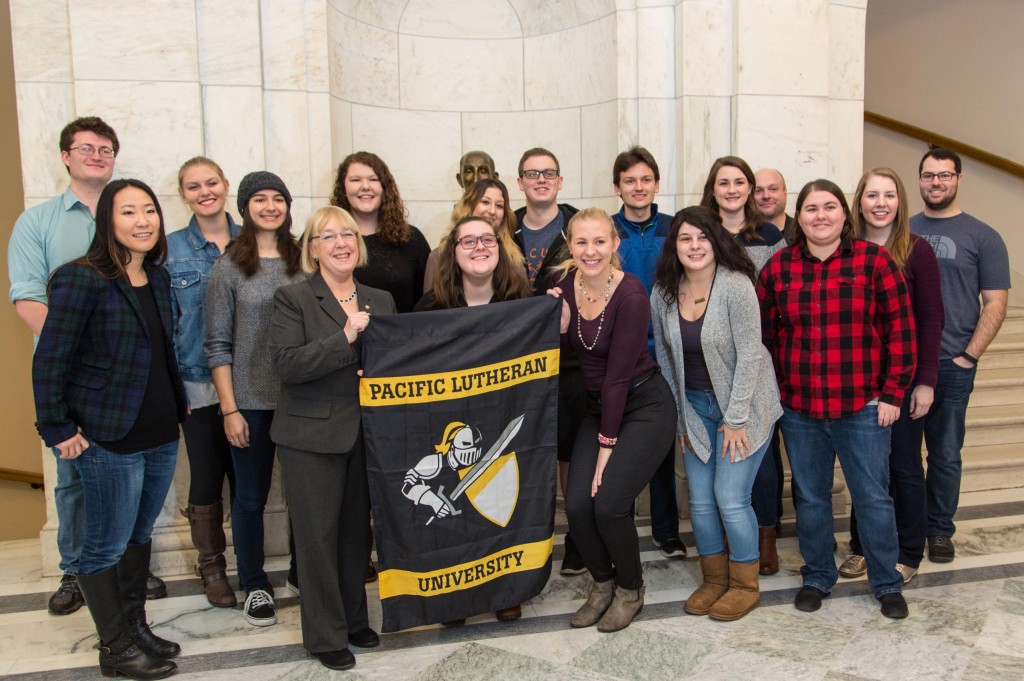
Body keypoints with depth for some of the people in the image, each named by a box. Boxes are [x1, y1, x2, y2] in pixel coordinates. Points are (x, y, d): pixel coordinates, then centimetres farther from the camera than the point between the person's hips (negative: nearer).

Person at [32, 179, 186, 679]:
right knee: (107, 546, 7)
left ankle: (137, 629, 33)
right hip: (109, 441, -6)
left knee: (139, 536, 18)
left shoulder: (158, 279, 8)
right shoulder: (83, 279, -13)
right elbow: (49, 360, -11)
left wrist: (180, 408, 11)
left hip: (161, 435, 7)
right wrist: (58, 431, -11)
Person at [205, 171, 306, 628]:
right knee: (251, 495, 9)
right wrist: (229, 408, -7)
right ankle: (254, 586, 26)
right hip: (251, 401, -2)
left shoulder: (303, 262, 5)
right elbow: (218, 345, -2)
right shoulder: (229, 267, -1)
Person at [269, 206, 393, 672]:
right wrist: (345, 338, -21)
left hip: (366, 434, 4)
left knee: (357, 531, 14)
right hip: (312, 436, -4)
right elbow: (286, 364, -17)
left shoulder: (380, 300, 10)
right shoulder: (293, 298, -4)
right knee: (319, 535, 5)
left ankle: (354, 618, 32)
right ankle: (326, 635, 21)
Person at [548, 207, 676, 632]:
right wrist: (558, 321, -16)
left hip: (645, 406, -5)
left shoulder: (631, 295, -21)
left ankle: (630, 588, 14)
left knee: (608, 504, -15)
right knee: (576, 505, -8)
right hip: (599, 407, 6)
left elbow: (618, 374, -20)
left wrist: (607, 444, -16)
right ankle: (603, 583, 20)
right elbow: (563, 354, 4)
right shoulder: (567, 285, -4)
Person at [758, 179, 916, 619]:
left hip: (863, 408, -2)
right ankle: (817, 578, 32)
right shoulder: (777, 267, 1)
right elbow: (765, 335, 6)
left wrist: (892, 392, -5)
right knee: (810, 497, 14)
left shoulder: (874, 260, -4)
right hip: (799, 410, 2)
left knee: (873, 498, 8)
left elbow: (899, 328, -3)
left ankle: (887, 584, 29)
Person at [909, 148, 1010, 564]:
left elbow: (995, 303, -1)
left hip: (951, 366, -2)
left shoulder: (982, 237, 2)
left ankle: (940, 530, 23)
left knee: (945, 454, 8)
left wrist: (968, 356, -8)